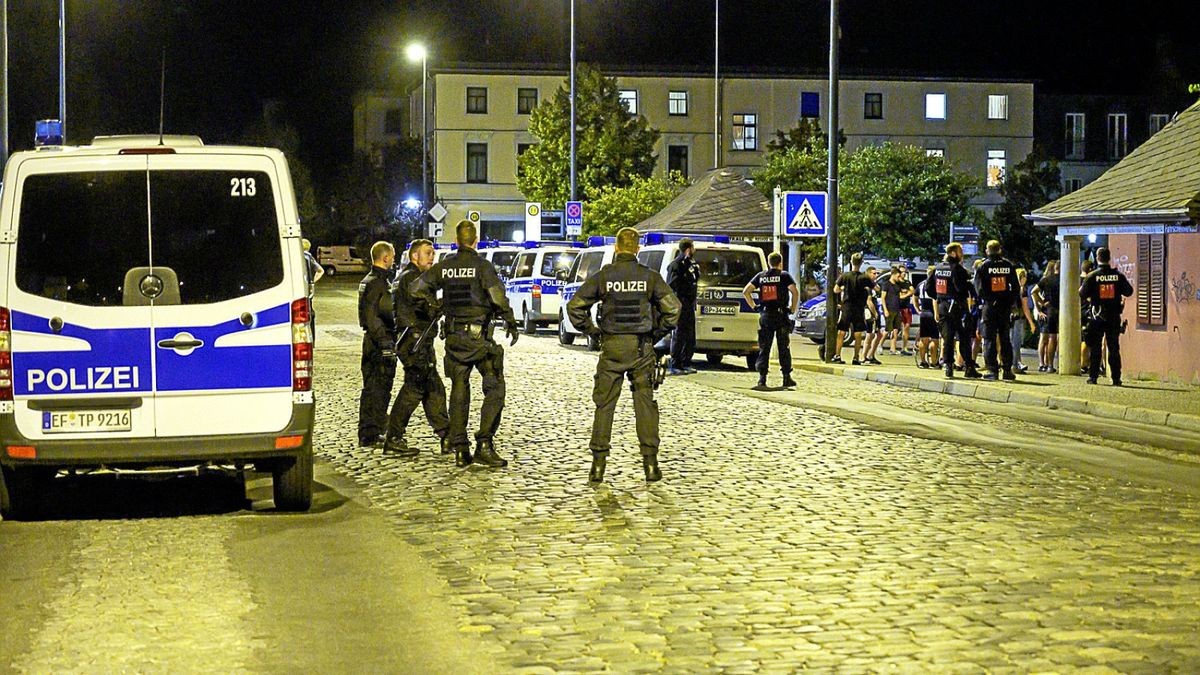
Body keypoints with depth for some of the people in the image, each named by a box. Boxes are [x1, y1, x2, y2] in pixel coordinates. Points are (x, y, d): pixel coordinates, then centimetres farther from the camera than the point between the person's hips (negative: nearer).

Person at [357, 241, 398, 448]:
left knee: (372, 388, 15)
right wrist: (385, 342, -23)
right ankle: (371, 436, -6)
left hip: (373, 340, 10)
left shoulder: (368, 281, 17)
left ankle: (369, 434, 21)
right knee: (377, 389, -7)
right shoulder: (377, 283, -15)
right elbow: (372, 316, -22)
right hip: (380, 340, -10)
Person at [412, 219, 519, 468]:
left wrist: (435, 304, 19)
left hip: (453, 336, 5)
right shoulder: (482, 266, -9)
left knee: (459, 392, 10)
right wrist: (510, 323, -6)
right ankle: (484, 444, -8)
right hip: (478, 335, -5)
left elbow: (417, 288, 5)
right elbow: (498, 297, -18)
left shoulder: (444, 266, 5)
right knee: (495, 387, 2)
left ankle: (460, 450, 9)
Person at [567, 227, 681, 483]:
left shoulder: (603, 276, -2)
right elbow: (673, 308, -5)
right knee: (645, 404, 5)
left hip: (611, 347, 0)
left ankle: (598, 464, 4)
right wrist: (657, 333, 8)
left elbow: (575, 306, -2)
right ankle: (650, 463, 3)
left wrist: (591, 330, 9)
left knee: (604, 405, 6)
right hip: (641, 347, 0)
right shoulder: (649, 276, -2)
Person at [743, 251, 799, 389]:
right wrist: (793, 309, -4)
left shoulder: (760, 276, 8)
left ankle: (762, 379, -5)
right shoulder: (784, 276, -2)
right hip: (781, 316, -2)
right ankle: (787, 378, 8)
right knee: (784, 348, 7)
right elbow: (795, 292, -14)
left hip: (765, 316, 2)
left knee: (764, 348, 4)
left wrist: (753, 306, 10)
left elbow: (745, 291, 5)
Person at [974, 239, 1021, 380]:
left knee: (989, 340, 0)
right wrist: (1011, 302, 10)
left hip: (989, 306, -3)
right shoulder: (1008, 265, 3)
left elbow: (978, 287, -8)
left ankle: (992, 370, -5)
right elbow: (1016, 287, 4)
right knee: (1005, 340, 10)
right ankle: (1007, 370, 8)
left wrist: (984, 300, 4)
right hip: (1005, 306, 3)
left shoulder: (983, 266, -5)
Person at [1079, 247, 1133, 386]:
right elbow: (1129, 291, 3)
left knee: (1094, 347, 6)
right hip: (1114, 317, 2)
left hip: (1096, 317, -1)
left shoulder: (1092, 276, -8)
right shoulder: (1118, 275, -3)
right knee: (1114, 348, 7)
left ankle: (1093, 376, 3)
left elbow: (1082, 295, -9)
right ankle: (1116, 378, 4)